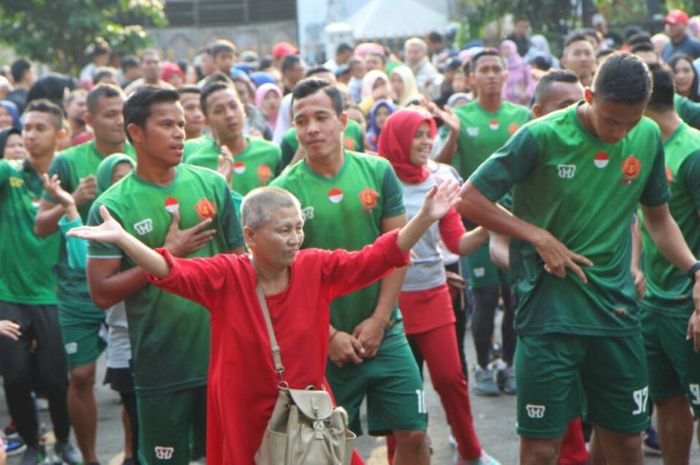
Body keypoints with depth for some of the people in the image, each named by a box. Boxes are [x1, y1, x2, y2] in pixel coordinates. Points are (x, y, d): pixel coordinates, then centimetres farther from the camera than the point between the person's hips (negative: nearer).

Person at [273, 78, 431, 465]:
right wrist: (329, 334, -10)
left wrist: (378, 320, -7)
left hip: (383, 332, 2)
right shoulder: (284, 190, -7)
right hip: (322, 342, -2)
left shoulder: (378, 172, -1)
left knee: (412, 433, 3)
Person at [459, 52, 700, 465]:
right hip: (549, 311, -4)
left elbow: (657, 217, 14)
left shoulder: (648, 138, 2)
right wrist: (539, 237, -14)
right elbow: (470, 199, -8)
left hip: (617, 311, 4)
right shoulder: (542, 137, -12)